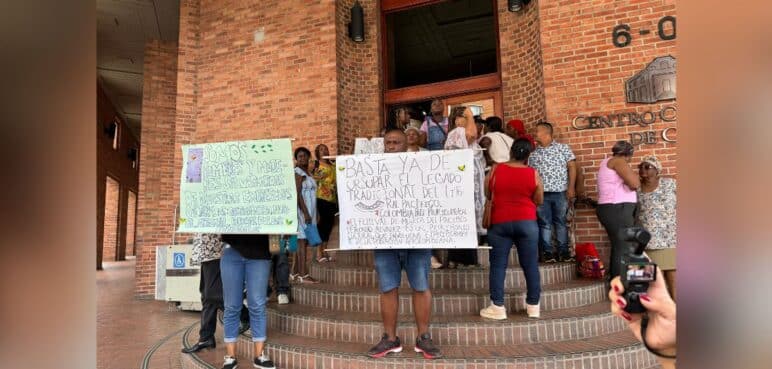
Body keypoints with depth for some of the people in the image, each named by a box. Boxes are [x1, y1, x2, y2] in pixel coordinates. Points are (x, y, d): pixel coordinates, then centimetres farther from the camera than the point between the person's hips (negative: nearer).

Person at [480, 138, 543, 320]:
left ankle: (497, 307, 5)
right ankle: (533, 306, 17)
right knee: (531, 265, 9)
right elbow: (539, 200, 7)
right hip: (526, 222, 1)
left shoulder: (495, 170, -1)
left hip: (499, 222, 0)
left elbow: (486, 194, 9)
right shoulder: (533, 173, -2)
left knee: (498, 265, 4)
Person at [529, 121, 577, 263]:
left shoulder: (563, 148, 6)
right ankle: (547, 253, 8)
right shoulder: (533, 154, 12)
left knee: (561, 223, 6)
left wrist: (571, 187, -8)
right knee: (544, 224, 3)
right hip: (541, 194, 2)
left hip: (560, 192, -2)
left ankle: (564, 252, 13)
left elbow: (572, 167, 1)